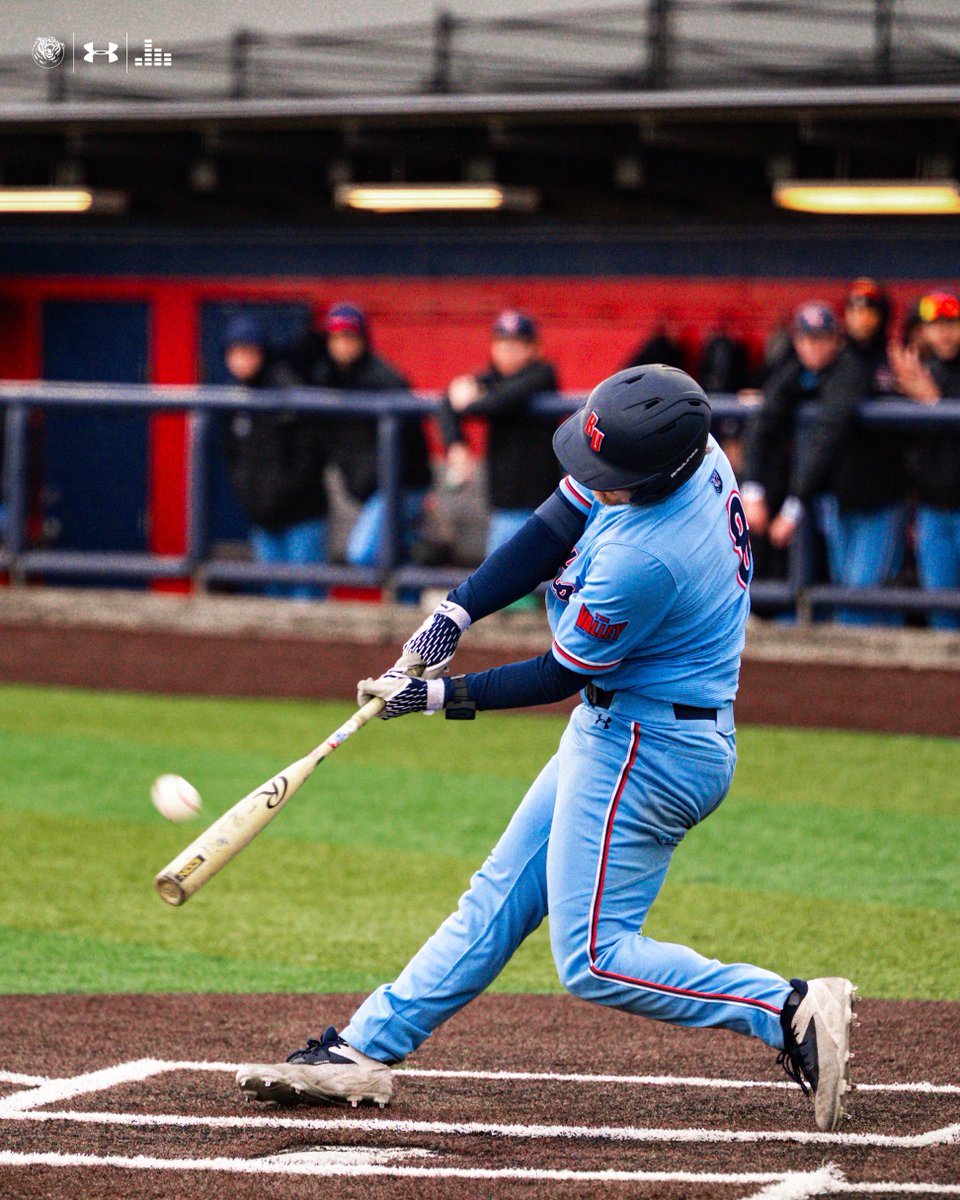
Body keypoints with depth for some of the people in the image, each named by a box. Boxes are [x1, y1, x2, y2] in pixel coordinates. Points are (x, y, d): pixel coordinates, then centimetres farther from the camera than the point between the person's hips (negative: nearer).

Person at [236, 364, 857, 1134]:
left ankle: (792, 1013, -10)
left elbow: (561, 676, -17)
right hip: (623, 730, 10)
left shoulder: (642, 559, -31)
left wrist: (437, 695, -6)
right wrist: (455, 614, -6)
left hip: (645, 746, -10)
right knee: (501, 896, 14)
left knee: (593, 959, -7)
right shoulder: (690, 451, -6)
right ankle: (363, 1051, 20)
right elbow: (555, 529, 3)